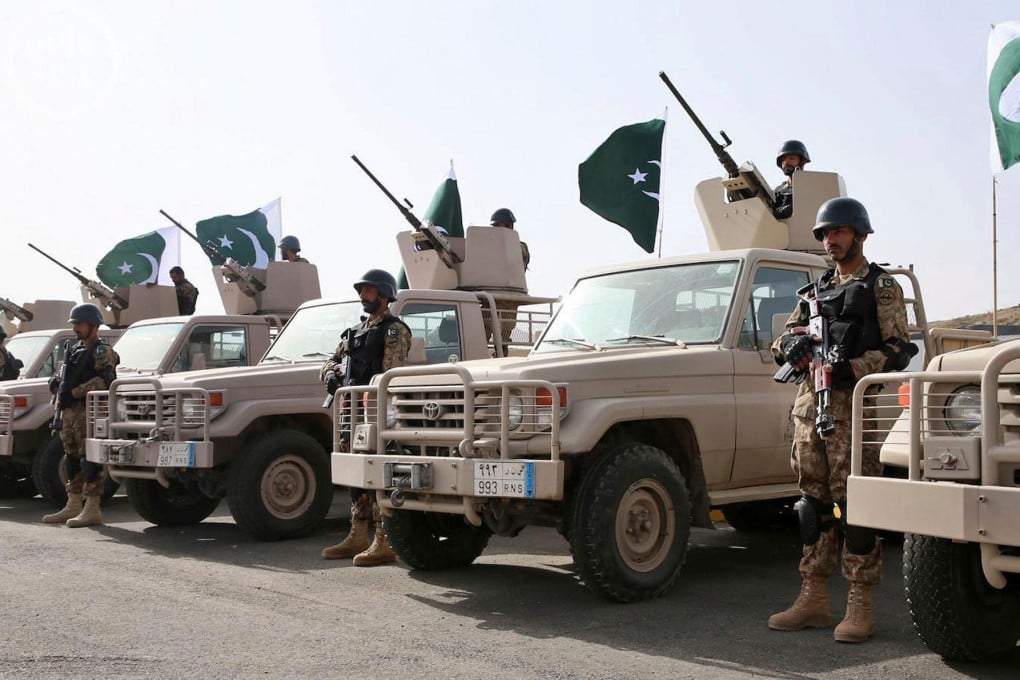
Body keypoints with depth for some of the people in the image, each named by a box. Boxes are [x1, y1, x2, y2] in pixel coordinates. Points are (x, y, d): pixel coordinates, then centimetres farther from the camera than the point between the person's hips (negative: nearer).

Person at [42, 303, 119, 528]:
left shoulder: (102, 351, -6)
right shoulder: (75, 351, 22)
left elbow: (103, 381, -20)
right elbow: (64, 379, 29)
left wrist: (75, 392, -18)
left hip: (88, 411, -9)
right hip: (69, 412, 9)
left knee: (90, 458, -10)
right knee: (72, 459, 13)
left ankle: (92, 510, -10)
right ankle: (73, 507, 20)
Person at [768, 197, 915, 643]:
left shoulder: (882, 287, 4)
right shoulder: (817, 289, 22)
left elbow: (898, 350, -5)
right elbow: (781, 343, 19)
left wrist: (852, 369, -19)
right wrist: (792, 343, -5)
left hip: (853, 402, -6)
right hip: (808, 401, 6)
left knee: (853, 501, -8)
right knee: (813, 501, 7)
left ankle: (860, 606, -3)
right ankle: (813, 599, 12)